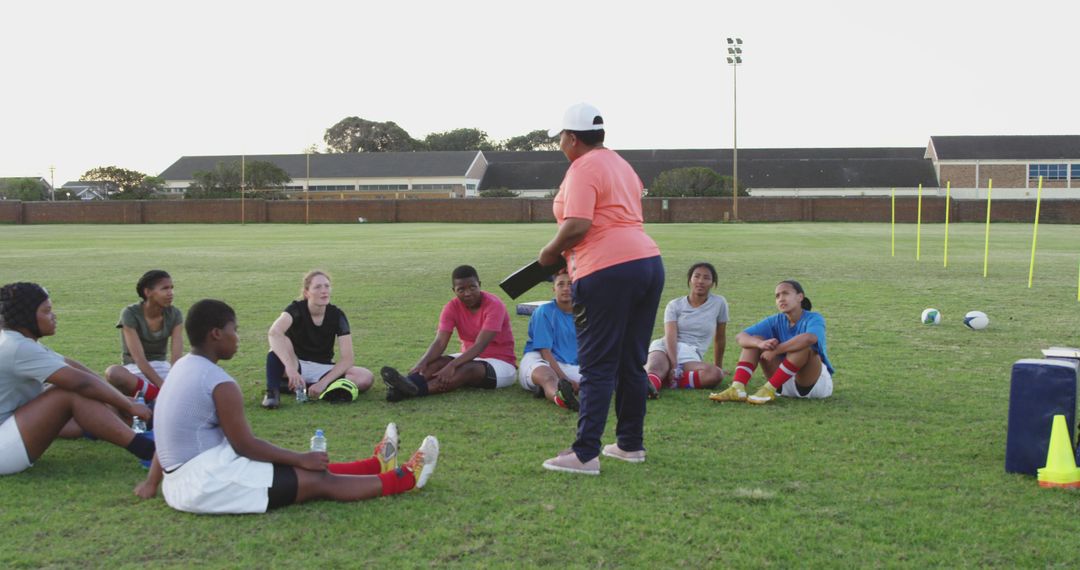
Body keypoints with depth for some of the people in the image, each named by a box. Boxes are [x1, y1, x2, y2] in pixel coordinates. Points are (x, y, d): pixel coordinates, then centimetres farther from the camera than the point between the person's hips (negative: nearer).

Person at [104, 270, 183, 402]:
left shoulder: (174, 315, -5)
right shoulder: (130, 314, -16)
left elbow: (176, 357, -16)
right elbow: (139, 359, -24)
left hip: (162, 369, 3)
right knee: (112, 372, -38)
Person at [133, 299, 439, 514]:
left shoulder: (183, 367, 9)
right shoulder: (221, 383, -21)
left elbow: (169, 435, 15)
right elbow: (245, 445, -16)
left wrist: (151, 483, 21)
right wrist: (301, 458, -6)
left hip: (182, 480, 9)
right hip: (206, 484, -9)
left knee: (308, 469, 19)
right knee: (318, 480, 0)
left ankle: (376, 465, 33)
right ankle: (406, 477, 10)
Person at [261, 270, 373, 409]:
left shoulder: (337, 315, -11)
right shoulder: (297, 309, -17)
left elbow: (347, 358, -16)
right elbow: (274, 333, -39)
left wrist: (323, 382, -30)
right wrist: (291, 368, -53)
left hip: (323, 370, 3)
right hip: (297, 365, -3)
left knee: (366, 377, -24)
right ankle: (272, 391, -29)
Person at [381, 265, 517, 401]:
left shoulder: (494, 305, -20)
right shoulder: (452, 307, -5)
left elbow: (480, 345, -30)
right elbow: (440, 342, -16)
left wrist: (452, 365, -44)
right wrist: (422, 363, -37)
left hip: (501, 363, -5)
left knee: (469, 369, -36)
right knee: (439, 362, -24)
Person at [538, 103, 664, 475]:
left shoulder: (582, 169, -7)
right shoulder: (621, 165, 22)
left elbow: (577, 225, -18)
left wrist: (550, 252, -1)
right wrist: (568, 253, 20)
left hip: (607, 272, -9)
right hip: (649, 262, 9)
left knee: (597, 367, -7)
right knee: (632, 364, 14)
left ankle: (585, 454, -5)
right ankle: (631, 444, 21)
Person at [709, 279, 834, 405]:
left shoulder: (814, 318, -14)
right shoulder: (776, 321, 0)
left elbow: (809, 338, -41)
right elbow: (740, 337, -11)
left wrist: (775, 350, -36)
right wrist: (760, 343, -33)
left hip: (817, 382, -5)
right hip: (786, 383, 5)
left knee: (802, 346, -32)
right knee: (754, 340, -7)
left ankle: (769, 390, -33)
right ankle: (737, 389, -27)